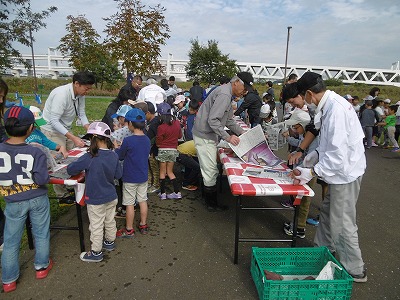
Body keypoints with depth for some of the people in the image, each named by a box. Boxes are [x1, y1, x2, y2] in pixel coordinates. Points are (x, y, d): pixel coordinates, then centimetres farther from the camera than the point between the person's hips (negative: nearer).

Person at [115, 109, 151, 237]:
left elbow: (120, 156, -7)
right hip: (143, 177, 6)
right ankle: (143, 226, 29)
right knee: (143, 201, 16)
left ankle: (129, 230, 20)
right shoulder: (147, 140, -1)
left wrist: (116, 148, 14)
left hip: (130, 178, -6)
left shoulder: (128, 141, -21)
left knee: (130, 204, 7)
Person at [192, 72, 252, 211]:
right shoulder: (224, 94, -21)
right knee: (211, 171, -1)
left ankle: (208, 198, 34)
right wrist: (228, 137, -25)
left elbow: (229, 120, 19)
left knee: (208, 170, 19)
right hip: (205, 137, -11)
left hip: (208, 136, 11)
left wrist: (243, 133, 10)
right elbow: (212, 120, -28)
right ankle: (212, 204, 13)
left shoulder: (228, 94, 14)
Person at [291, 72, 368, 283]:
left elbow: (338, 154, -28)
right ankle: (322, 249, 41)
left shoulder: (336, 109, -25)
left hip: (345, 173, -10)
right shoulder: (330, 105, 5)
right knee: (327, 212, 22)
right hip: (340, 171, 10)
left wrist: (312, 172, -22)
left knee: (342, 223, 3)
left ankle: (354, 270, 22)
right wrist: (316, 155, 8)